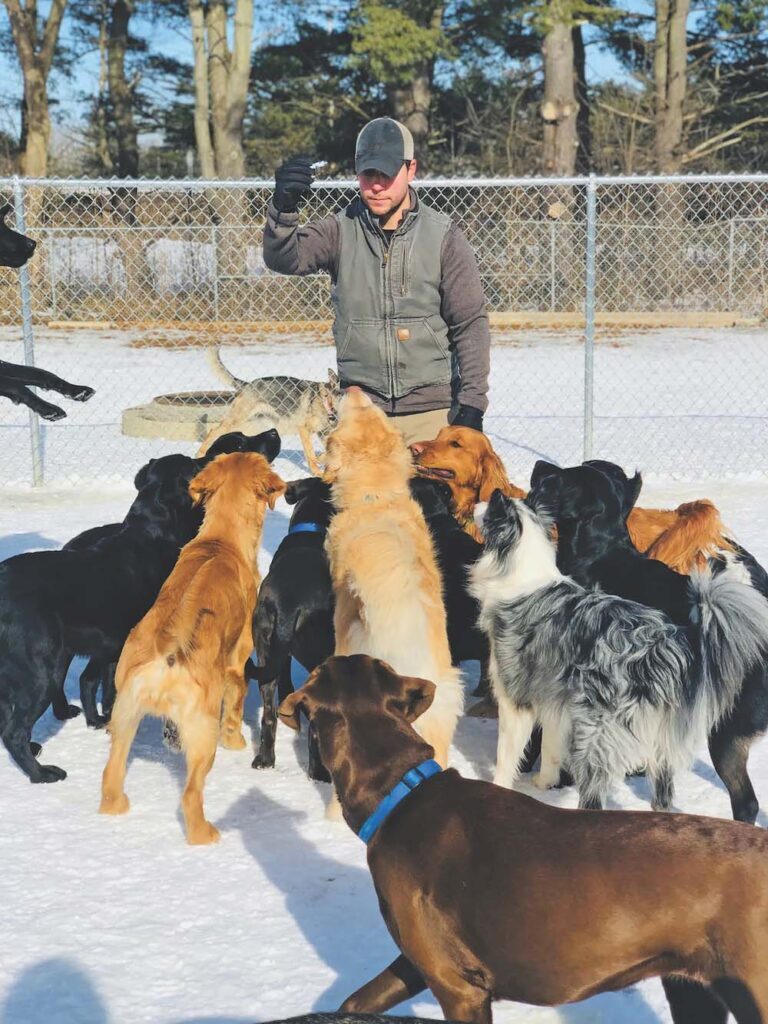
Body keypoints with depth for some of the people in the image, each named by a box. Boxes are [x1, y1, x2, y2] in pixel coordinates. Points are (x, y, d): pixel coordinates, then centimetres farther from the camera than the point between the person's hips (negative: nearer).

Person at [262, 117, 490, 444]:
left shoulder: (442, 236, 0)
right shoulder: (341, 231, 2)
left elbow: (470, 323, 1)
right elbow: (284, 257, -14)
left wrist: (472, 402, -5)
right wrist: (284, 208, -35)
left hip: (431, 410, -1)